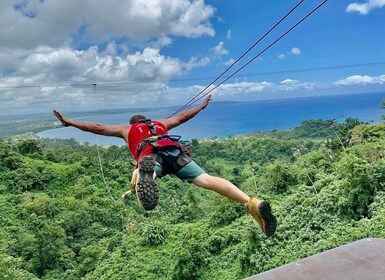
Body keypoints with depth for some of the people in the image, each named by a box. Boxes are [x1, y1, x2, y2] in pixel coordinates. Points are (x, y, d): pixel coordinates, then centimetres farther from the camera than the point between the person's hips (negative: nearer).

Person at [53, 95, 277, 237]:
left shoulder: (127, 129, 40)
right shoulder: (161, 123, 46)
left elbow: (98, 128, 41)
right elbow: (183, 116, 54)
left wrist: (70, 123, 50)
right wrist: (202, 106, 70)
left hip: (150, 154, -2)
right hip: (175, 151, 2)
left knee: (145, 171, -33)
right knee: (206, 179, -16)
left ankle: (145, 174, -72)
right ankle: (253, 203, -36)